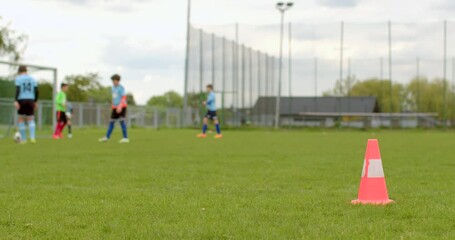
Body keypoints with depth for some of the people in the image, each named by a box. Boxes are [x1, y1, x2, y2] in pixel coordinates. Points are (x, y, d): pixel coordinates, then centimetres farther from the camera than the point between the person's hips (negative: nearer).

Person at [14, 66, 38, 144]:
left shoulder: (18, 78, 0)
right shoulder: (32, 79, 11)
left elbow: (17, 90, -12)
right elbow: (36, 91, 6)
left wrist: (16, 101, -17)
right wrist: (35, 102, 16)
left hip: (21, 100, -3)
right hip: (31, 100, 3)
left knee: (21, 119, 9)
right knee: (31, 120, 8)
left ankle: (23, 139, 6)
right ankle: (32, 137, -12)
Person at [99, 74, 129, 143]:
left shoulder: (121, 88, -10)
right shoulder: (113, 88, 13)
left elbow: (124, 98, -17)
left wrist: (120, 106, -29)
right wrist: (113, 107, 22)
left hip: (121, 107, -7)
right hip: (115, 107, 7)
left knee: (122, 120, -16)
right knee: (111, 122, 8)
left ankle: (125, 138, -15)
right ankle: (107, 137, 15)